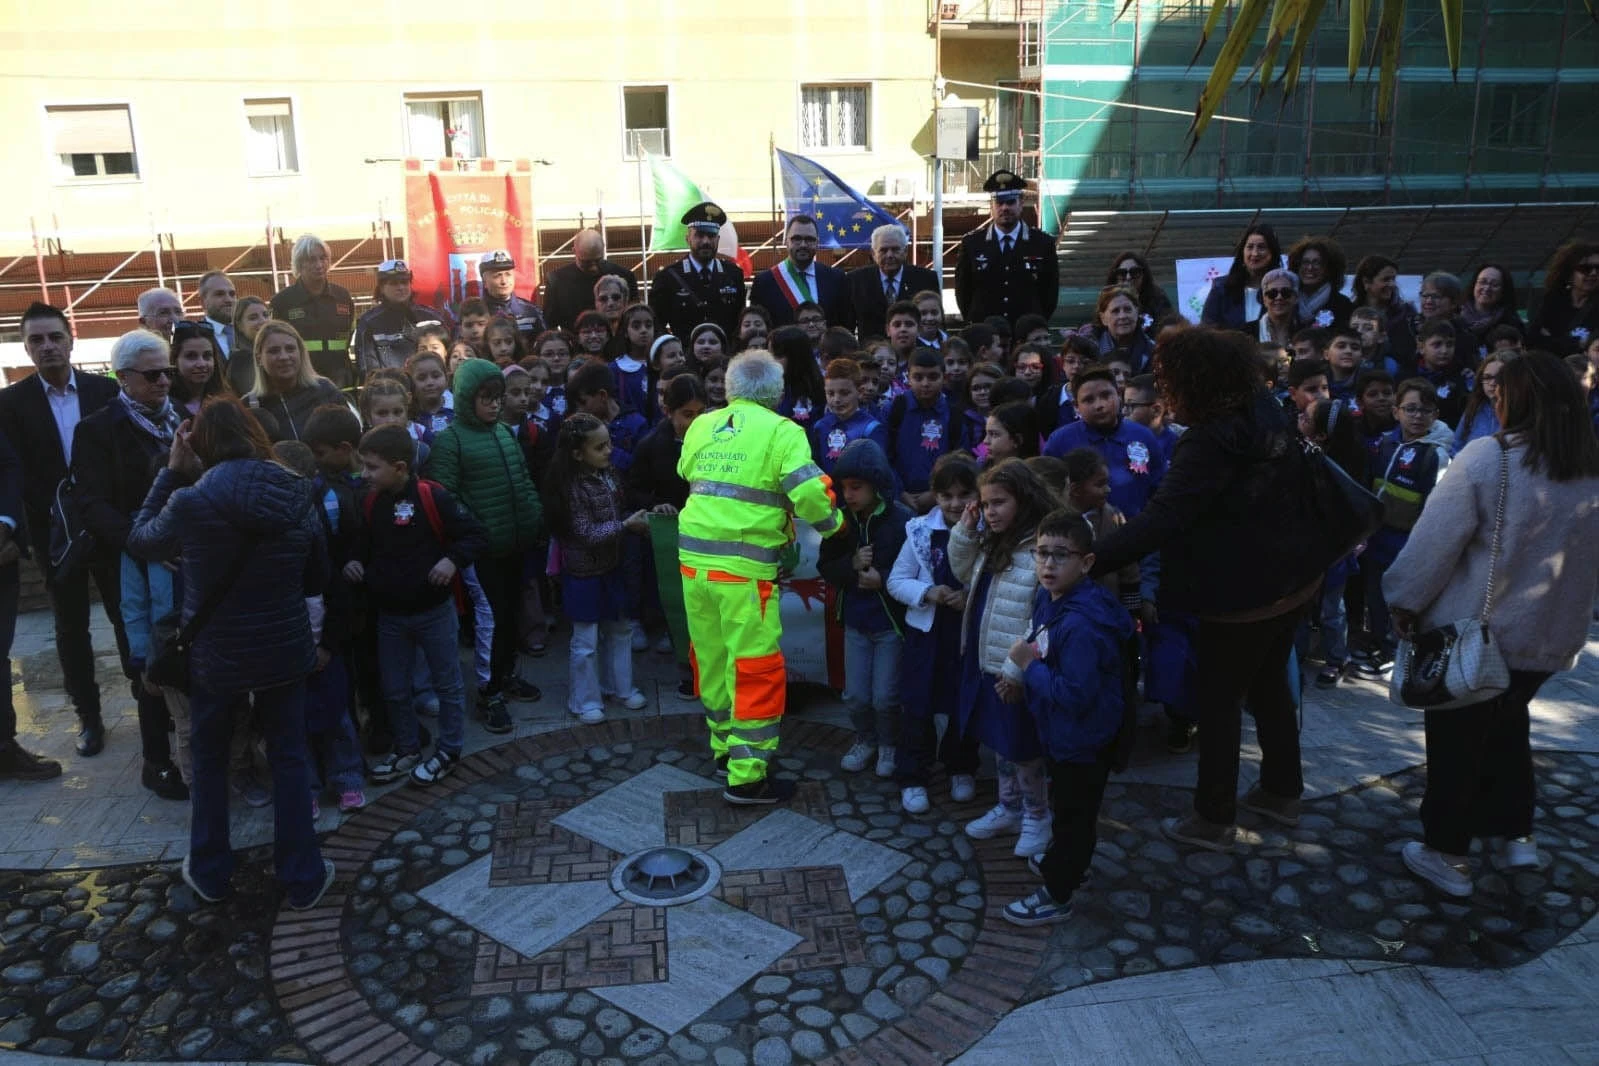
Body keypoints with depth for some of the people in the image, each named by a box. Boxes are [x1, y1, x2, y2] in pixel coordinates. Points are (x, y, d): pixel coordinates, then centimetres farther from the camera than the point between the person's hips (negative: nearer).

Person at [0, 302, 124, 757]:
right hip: (55, 533, 0)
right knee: (71, 628, 10)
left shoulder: (105, 390, -1)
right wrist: (52, 520, -13)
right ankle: (88, 716, 21)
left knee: (127, 617, 7)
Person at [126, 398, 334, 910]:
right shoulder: (298, 494, -8)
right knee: (289, 760, 13)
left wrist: (171, 472, 3)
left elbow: (139, 542, 5)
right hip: (284, 650, 2)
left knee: (209, 760, 20)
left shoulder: (188, 503, -18)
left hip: (214, 654, -1)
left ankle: (209, 872, 34)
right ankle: (303, 878, 21)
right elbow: (316, 580, 1)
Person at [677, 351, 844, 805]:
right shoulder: (781, 431, -5)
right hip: (744, 564, -6)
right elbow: (810, 492, -13)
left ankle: (724, 742, 33)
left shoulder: (702, 425, 9)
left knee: (711, 654, 18)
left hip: (694, 556, 6)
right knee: (756, 666, 1)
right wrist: (834, 524, 5)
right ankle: (746, 775, 4)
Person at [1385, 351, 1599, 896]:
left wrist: (1407, 601, -6)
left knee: (1457, 739, 9)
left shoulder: (1487, 456, -18)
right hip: (1550, 633, 6)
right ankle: (1515, 834, 33)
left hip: (1474, 629, -5)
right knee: (1507, 727, 26)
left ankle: (1445, 853, 18)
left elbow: (1438, 538, -17)